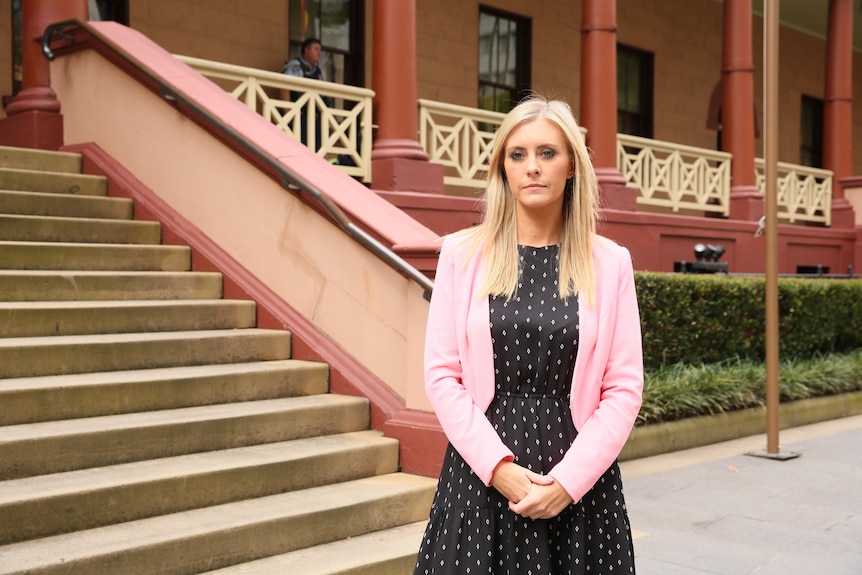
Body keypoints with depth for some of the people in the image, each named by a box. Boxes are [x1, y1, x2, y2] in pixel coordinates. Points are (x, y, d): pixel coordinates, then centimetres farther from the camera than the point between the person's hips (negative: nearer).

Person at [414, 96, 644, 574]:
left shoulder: (609, 263, 1)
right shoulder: (461, 253, 1)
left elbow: (624, 388, -1)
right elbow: (442, 374, -2)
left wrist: (568, 480, -11)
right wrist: (498, 466, -12)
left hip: (579, 479, 0)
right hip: (480, 471, 0)